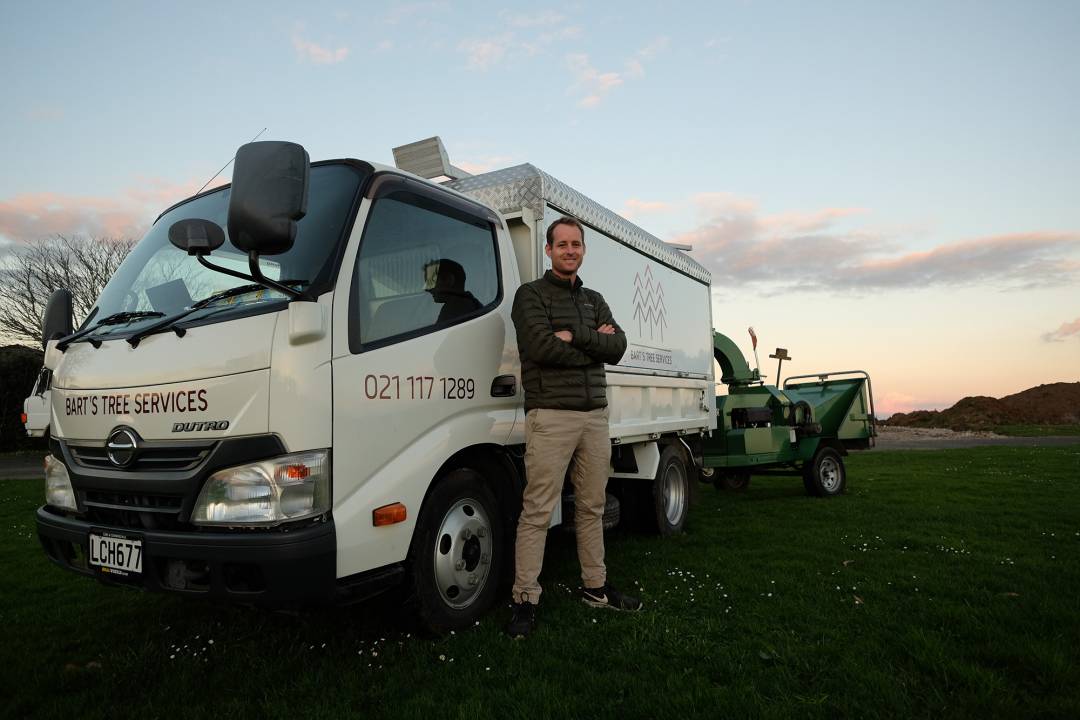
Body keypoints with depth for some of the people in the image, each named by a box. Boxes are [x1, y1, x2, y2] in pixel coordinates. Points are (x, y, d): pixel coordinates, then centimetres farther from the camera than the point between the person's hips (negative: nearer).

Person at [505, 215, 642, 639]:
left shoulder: (594, 300, 19)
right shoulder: (531, 295, 1)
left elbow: (617, 347, 4)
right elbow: (541, 346, -16)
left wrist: (574, 336, -9)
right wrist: (594, 344, -4)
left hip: (594, 415, 6)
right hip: (551, 416, -6)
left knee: (592, 508, 14)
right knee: (538, 512, -6)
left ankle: (595, 587, 27)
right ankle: (525, 601, 3)